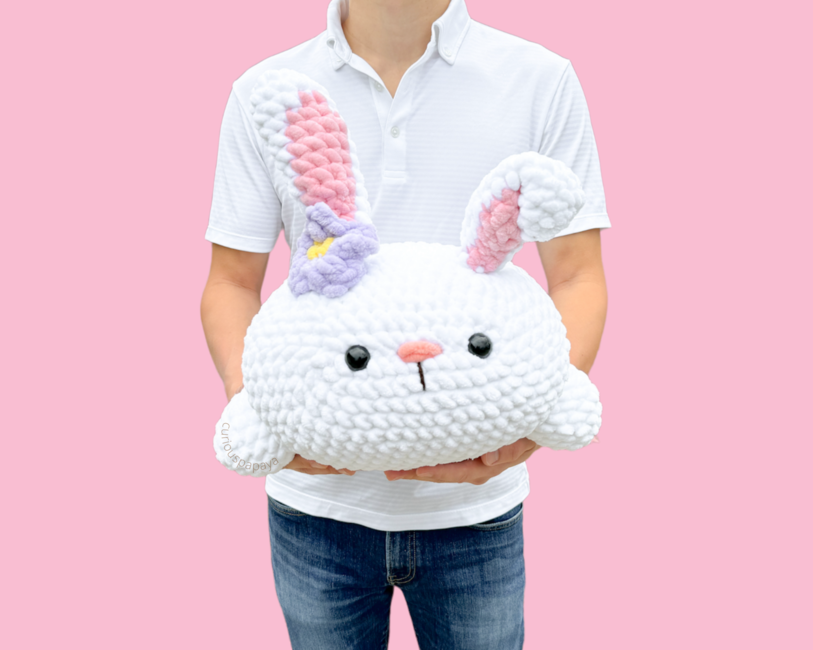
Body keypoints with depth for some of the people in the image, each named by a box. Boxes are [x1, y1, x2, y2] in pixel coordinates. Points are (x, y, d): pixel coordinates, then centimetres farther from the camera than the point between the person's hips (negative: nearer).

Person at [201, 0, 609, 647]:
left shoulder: (543, 82, -1)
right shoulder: (264, 92, 1)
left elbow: (578, 276, -3)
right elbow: (232, 282, 3)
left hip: (475, 501, 0)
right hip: (318, 500, 1)